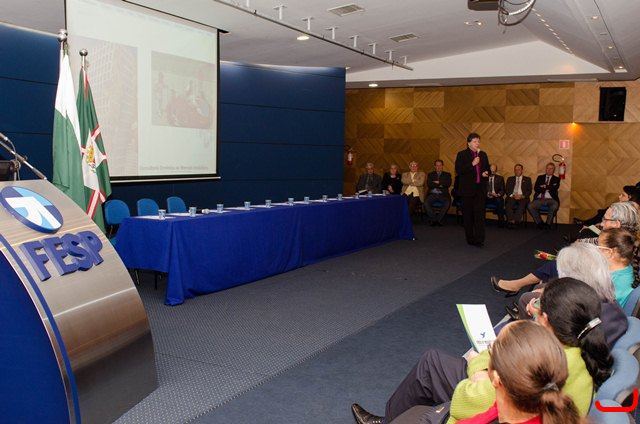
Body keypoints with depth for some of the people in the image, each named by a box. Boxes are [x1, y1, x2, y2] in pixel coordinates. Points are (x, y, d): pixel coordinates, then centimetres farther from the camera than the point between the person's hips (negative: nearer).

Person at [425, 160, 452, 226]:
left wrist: (438, 182, -4)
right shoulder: (430, 175, 19)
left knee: (447, 203, -33)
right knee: (426, 203, -31)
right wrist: (440, 185, -6)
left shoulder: (447, 174, 18)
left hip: (443, 194, -1)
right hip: (432, 194, 1)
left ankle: (438, 219, -24)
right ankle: (433, 219, -19)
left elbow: (448, 184, -2)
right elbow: (429, 184, 0)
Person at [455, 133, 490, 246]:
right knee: (468, 215, 4)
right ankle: (470, 239, 13)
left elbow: (487, 169, 23)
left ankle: (479, 239, -7)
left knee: (480, 214, -5)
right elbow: (458, 170, -13)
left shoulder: (483, 155, 13)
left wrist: (486, 173, 0)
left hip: (480, 189, 3)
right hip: (467, 189, -3)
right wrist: (472, 164, -18)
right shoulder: (461, 155, -1)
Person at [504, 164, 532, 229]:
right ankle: (511, 221, -41)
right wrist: (512, 195, -10)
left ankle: (514, 221, -44)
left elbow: (529, 191, 7)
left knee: (522, 204, -35)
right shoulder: (510, 179, 22)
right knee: (508, 204, -33)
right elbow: (507, 190, 11)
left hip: (522, 198, -1)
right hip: (512, 197, 1)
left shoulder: (527, 179, 18)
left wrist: (522, 196, -12)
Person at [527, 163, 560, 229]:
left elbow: (555, 188, -6)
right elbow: (535, 188, 3)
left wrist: (544, 186, 0)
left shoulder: (556, 179, 15)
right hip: (539, 199, 2)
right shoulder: (540, 177, 19)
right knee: (530, 206, -26)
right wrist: (548, 188, -4)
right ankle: (539, 223, -8)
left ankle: (548, 224, -17)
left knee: (555, 206, -36)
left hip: (550, 200, -2)